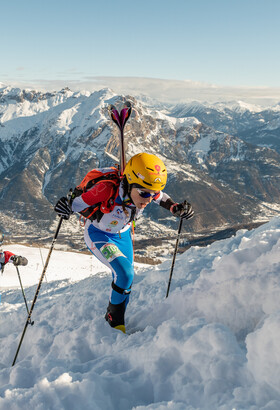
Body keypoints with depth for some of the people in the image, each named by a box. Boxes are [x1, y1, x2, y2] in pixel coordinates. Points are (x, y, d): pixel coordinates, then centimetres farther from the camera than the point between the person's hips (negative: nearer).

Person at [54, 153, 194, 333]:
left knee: (126, 280, 17)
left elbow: (161, 198, -3)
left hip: (123, 234, 6)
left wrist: (176, 208, -18)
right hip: (99, 235, -5)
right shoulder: (108, 190, -41)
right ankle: (115, 318, 3)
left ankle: (118, 318, 44)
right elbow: (79, 202, -31)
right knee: (125, 274, -24)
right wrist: (67, 207, -52)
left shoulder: (146, 190, -26)